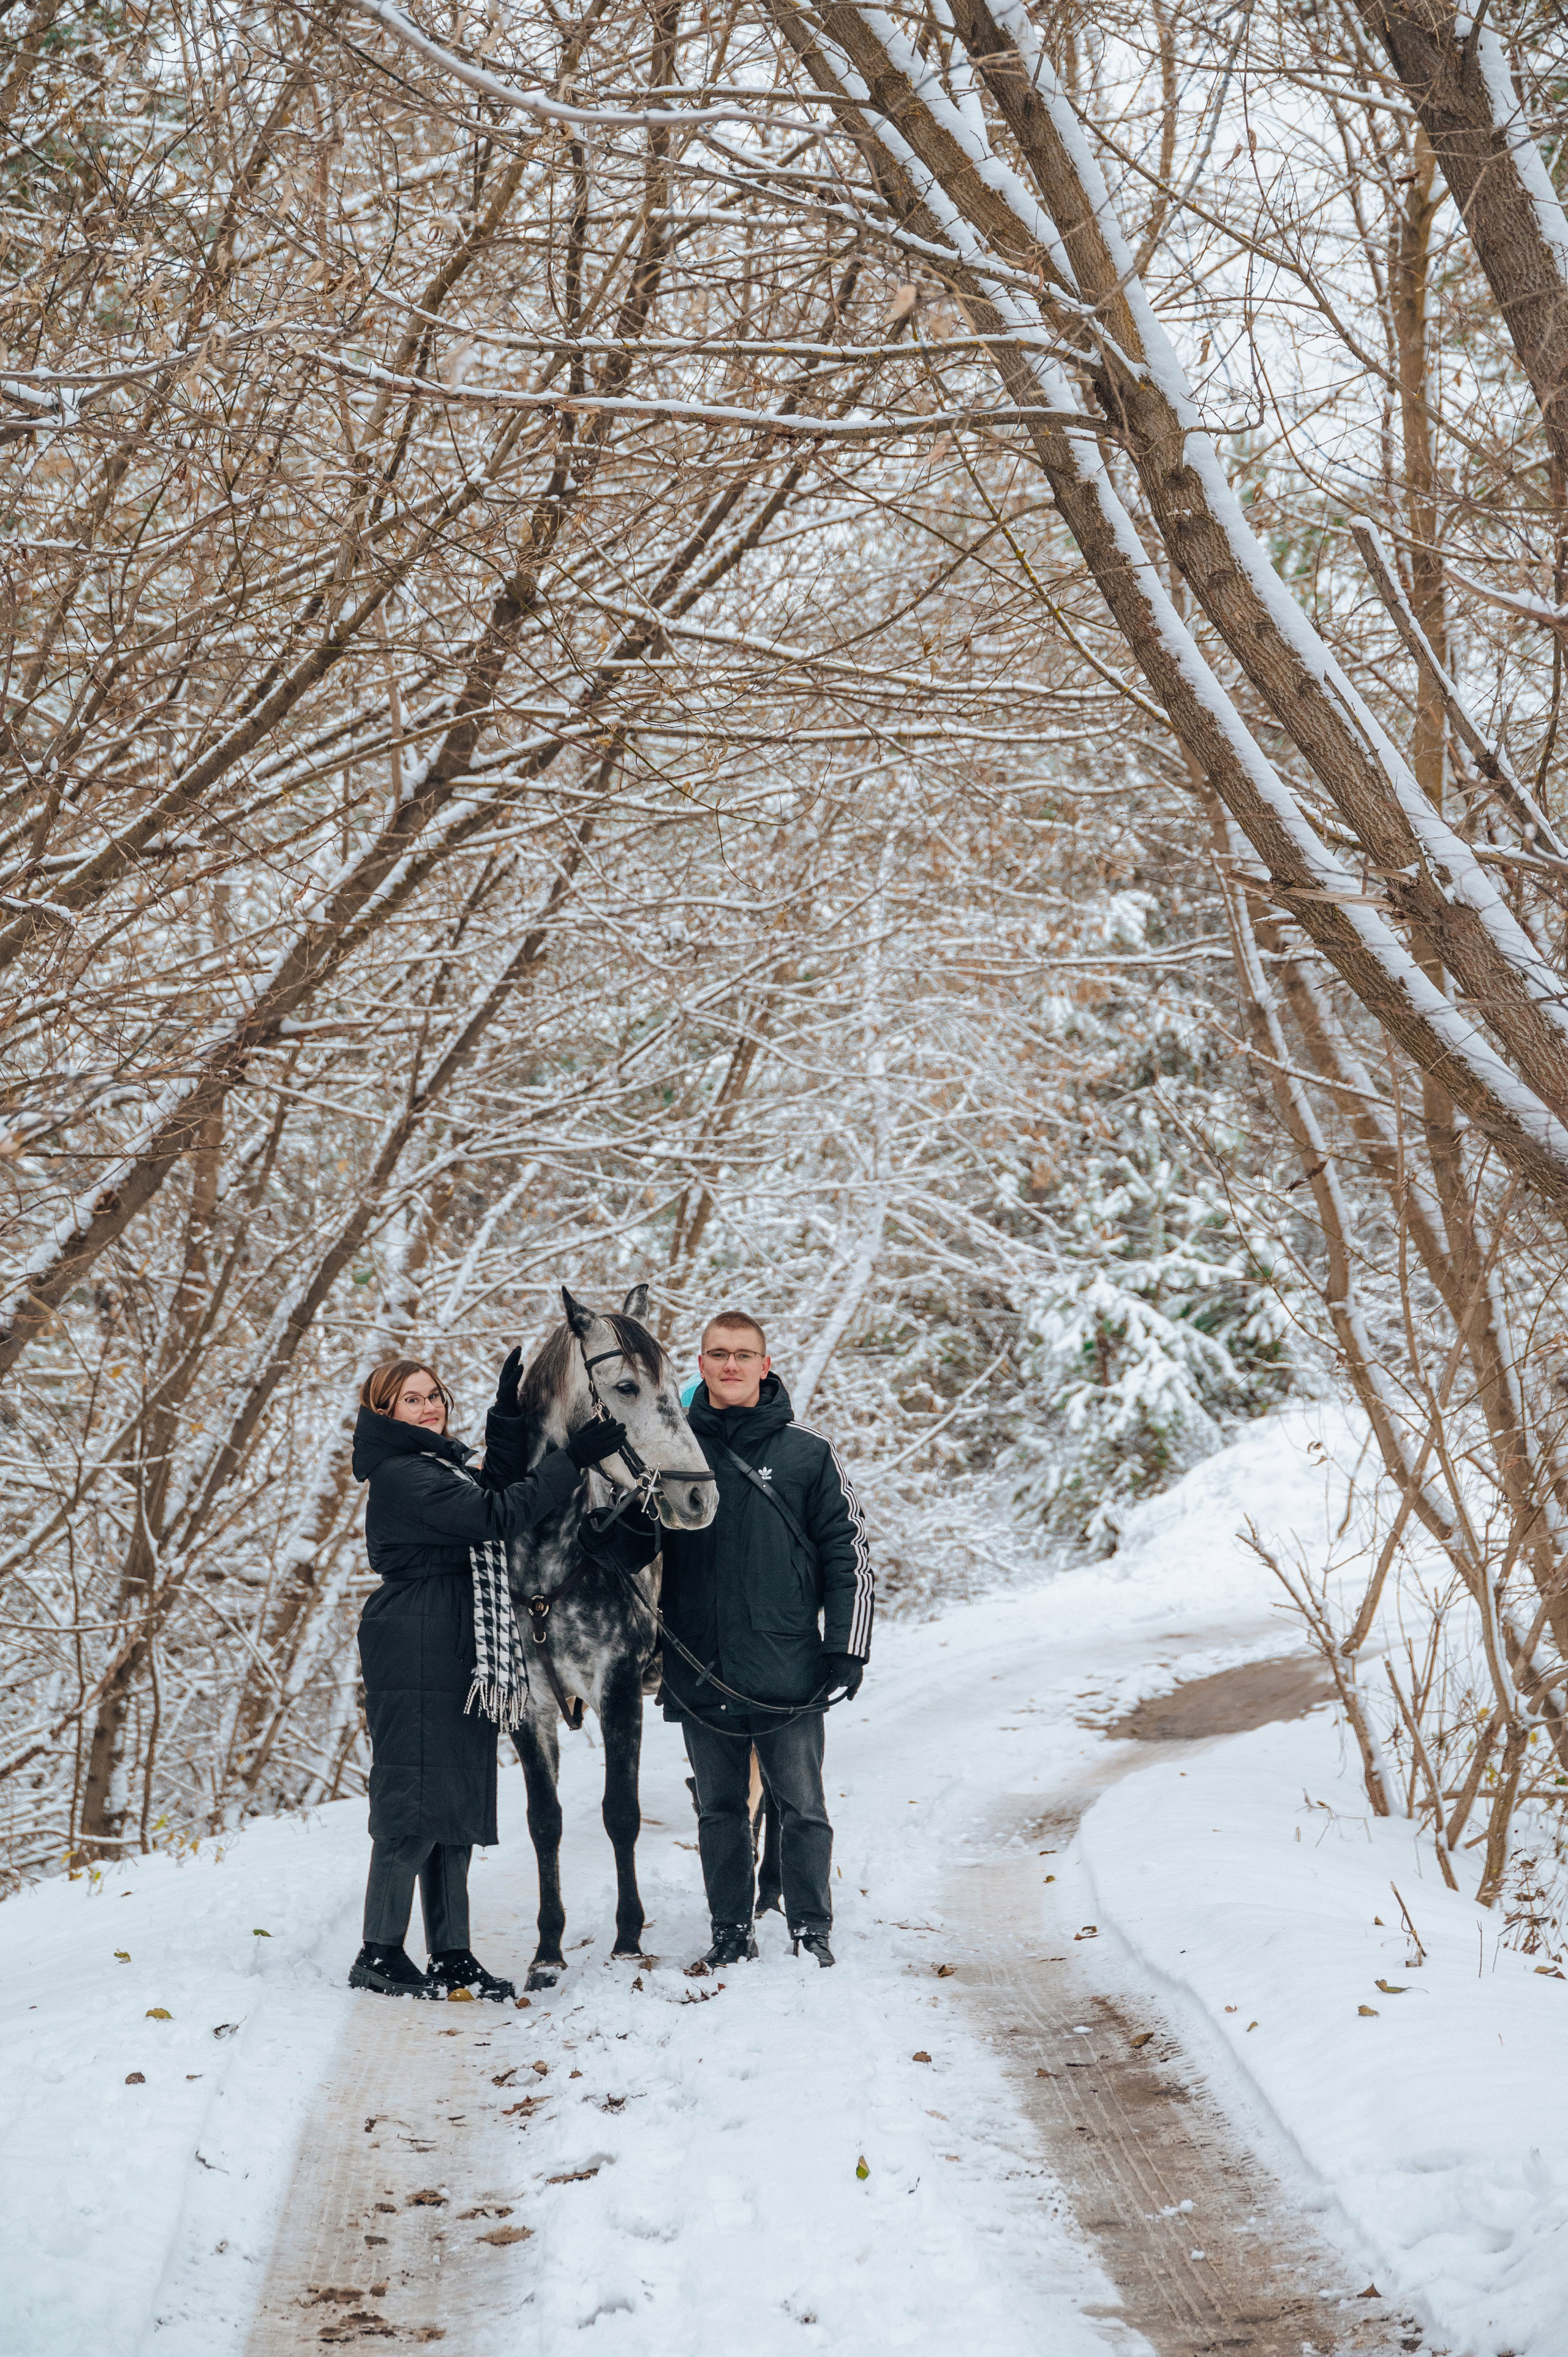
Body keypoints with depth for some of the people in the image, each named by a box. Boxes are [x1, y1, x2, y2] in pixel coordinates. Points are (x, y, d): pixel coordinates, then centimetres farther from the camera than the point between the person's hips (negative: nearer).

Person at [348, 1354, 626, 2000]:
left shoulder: (438, 1465, 19)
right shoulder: (401, 1475, -13)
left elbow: (495, 1486, 12)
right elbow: (497, 1516, -20)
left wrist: (507, 1413, 7)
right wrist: (574, 1458, -18)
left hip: (461, 1660, 10)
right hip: (416, 1660, -10)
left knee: (459, 1806, 10)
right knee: (414, 1804, -6)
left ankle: (452, 1955, 15)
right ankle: (379, 1955, 2)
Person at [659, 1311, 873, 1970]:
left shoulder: (807, 1453, 0)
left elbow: (849, 1553, 3)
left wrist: (847, 1648, -3)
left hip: (787, 1667, -2)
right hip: (699, 1669, 2)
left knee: (800, 1808, 3)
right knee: (719, 1809, 11)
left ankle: (812, 1931, 15)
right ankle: (731, 1931, 23)